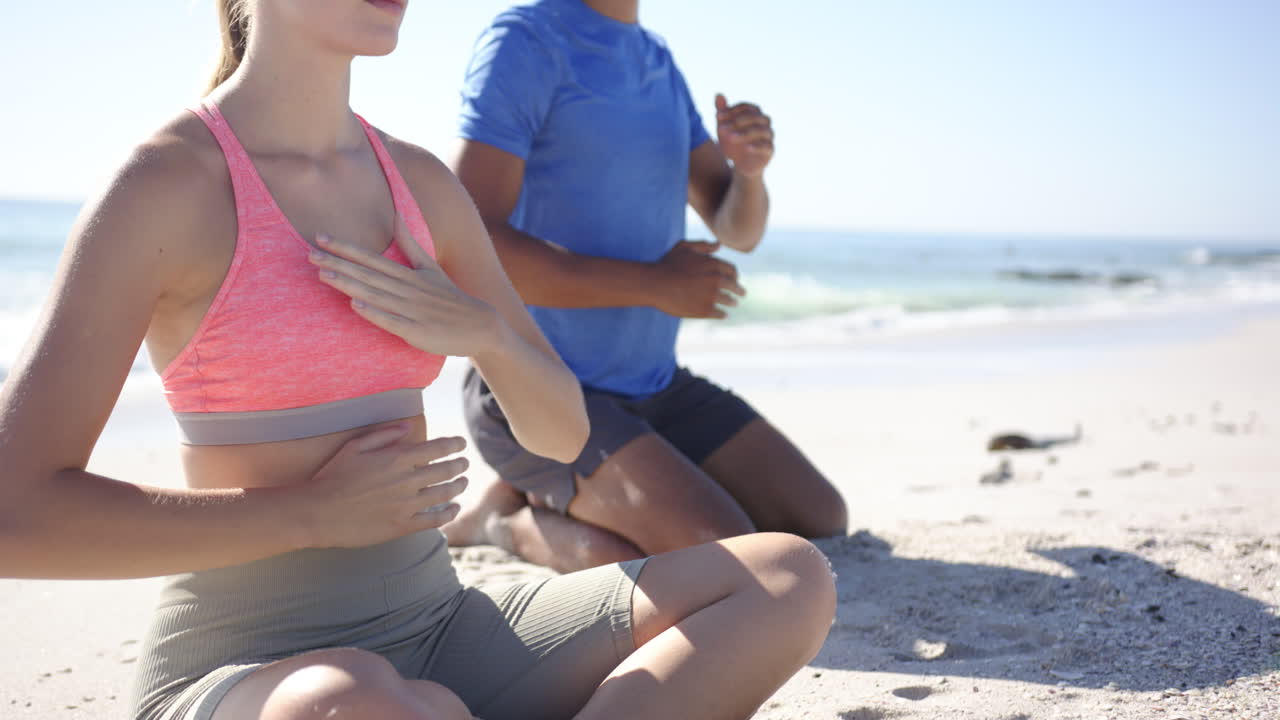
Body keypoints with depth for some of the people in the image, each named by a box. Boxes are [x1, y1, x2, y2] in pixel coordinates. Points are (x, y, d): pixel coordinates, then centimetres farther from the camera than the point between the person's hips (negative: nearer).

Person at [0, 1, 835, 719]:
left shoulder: (422, 182, 7)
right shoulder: (165, 184, -11)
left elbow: (562, 431, 13)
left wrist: (484, 331, -9)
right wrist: (317, 511, -14)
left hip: (437, 639, 6)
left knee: (790, 576, -10)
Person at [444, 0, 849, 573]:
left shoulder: (658, 62, 11)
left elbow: (739, 229, 11)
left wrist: (751, 166, -13)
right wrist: (655, 283, -21)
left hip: (652, 386, 8)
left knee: (821, 520, 5)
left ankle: (569, 498, 14)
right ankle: (510, 519, 0)